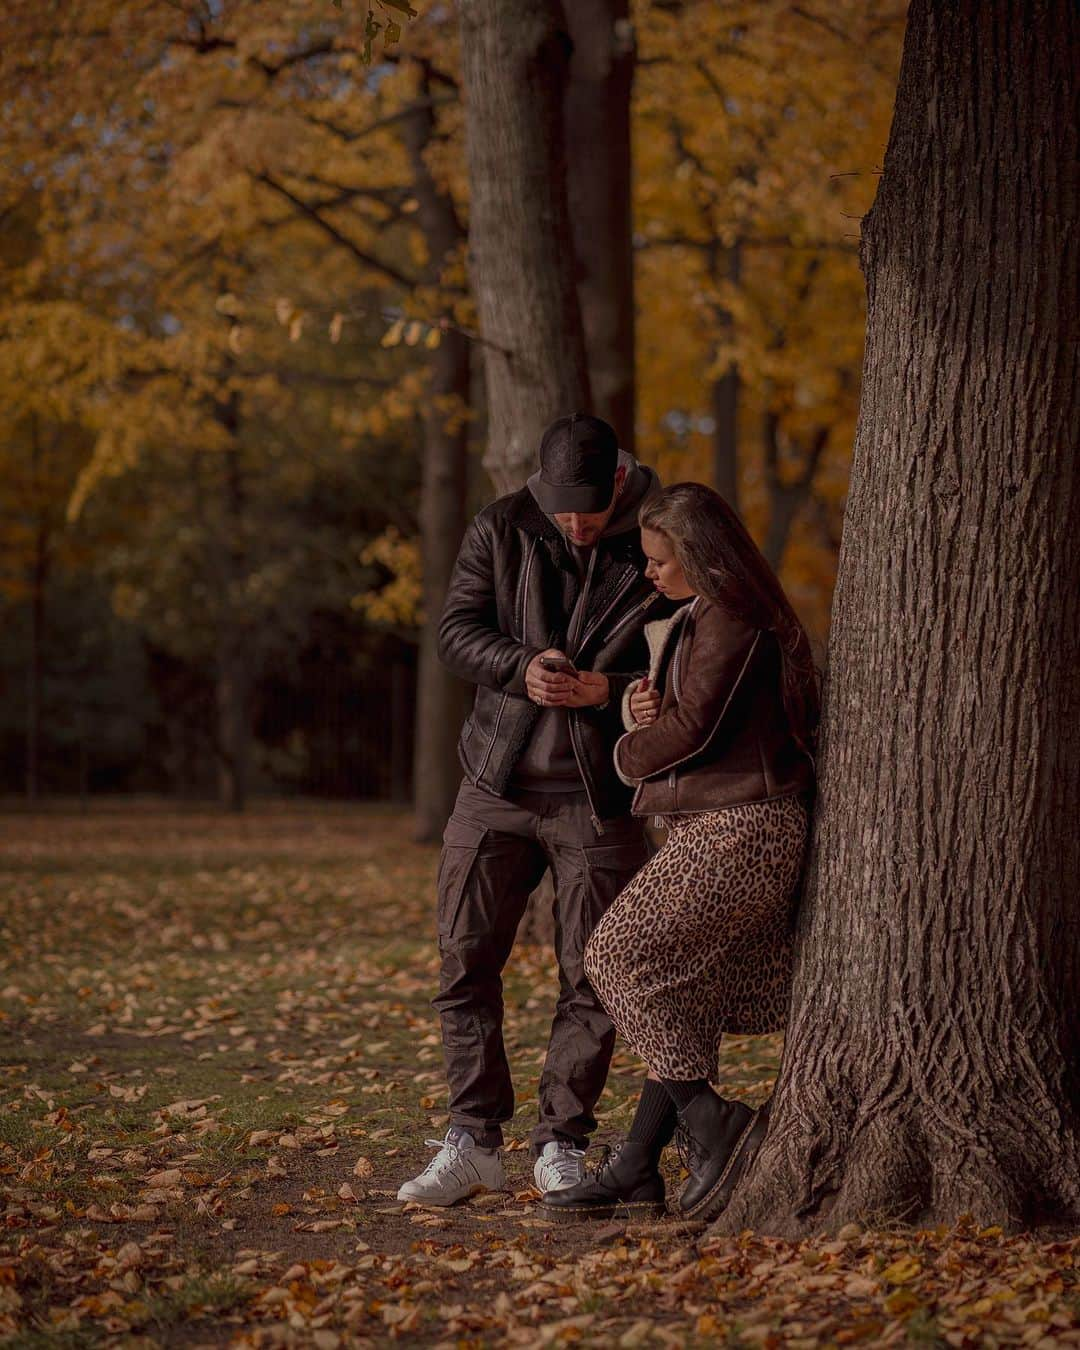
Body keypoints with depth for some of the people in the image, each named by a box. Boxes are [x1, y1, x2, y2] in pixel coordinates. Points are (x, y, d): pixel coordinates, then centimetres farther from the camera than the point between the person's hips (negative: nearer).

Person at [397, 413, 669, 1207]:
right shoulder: (502, 530, 0)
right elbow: (457, 629, -1)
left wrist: (611, 687, -22)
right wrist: (521, 667, -20)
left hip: (599, 795, -2)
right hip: (500, 784, 2)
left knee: (591, 979, 1)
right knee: (466, 962, 2)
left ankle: (562, 1148, 14)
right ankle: (475, 1143, 11)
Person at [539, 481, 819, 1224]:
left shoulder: (729, 620, -12)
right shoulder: (699, 619, 21)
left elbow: (692, 729, -15)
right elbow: (677, 713, 22)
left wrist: (629, 754, 3)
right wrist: (644, 707, 0)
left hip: (738, 831, -10)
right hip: (717, 828, 10)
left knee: (621, 955, -10)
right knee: (684, 995, 7)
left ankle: (716, 1128, -9)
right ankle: (635, 1170, 7)